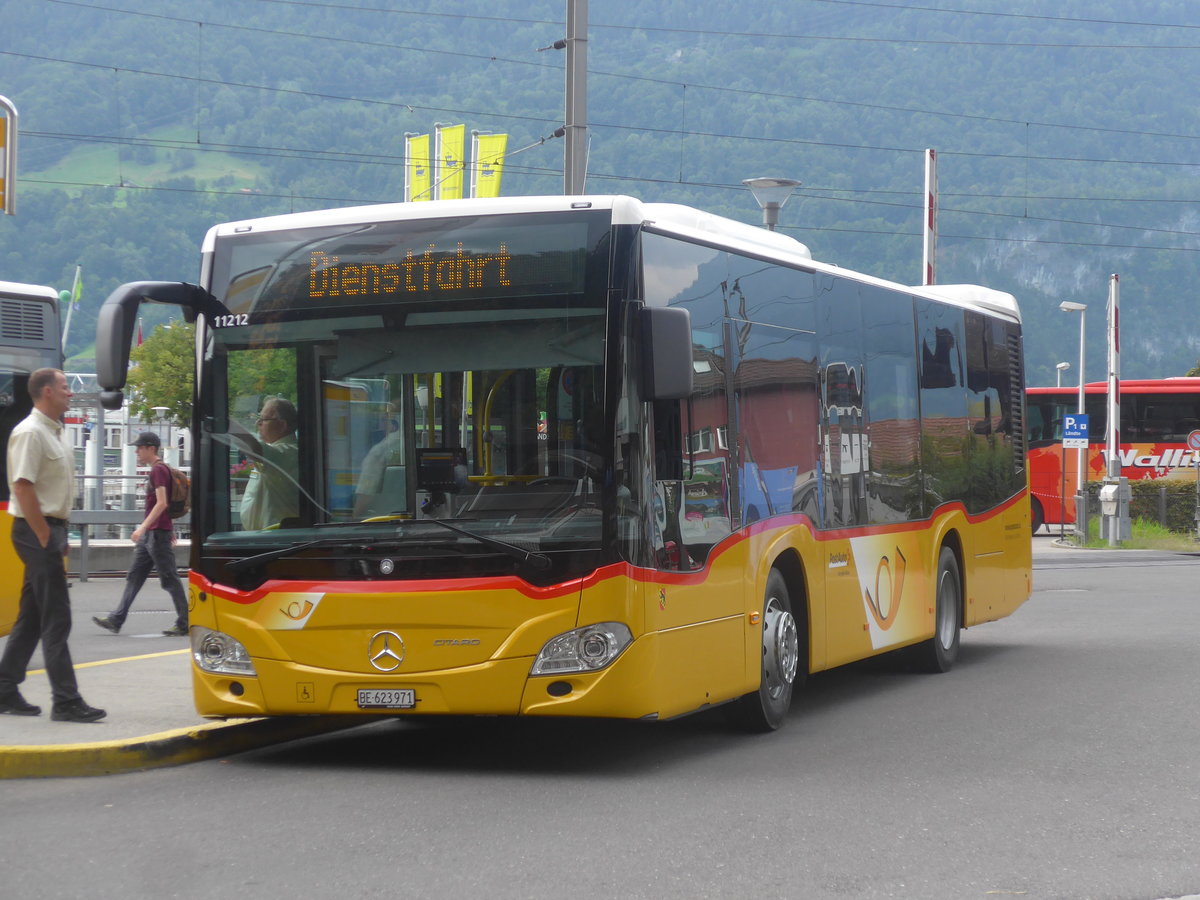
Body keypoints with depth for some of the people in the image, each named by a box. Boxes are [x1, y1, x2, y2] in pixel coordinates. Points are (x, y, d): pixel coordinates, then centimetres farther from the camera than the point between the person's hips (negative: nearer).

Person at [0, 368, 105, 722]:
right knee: (56, 619, -8)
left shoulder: (57, 432, 14)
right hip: (36, 532, -10)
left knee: (32, 617, 13)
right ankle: (66, 702, -6)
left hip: (51, 527, 10)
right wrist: (47, 539, -20)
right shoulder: (30, 433, -15)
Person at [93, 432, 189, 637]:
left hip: (157, 533, -10)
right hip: (150, 534, 10)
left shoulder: (158, 470, -13)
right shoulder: (158, 470, 17)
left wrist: (143, 527, -26)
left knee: (169, 579, -6)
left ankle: (184, 623, -1)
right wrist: (171, 533, 27)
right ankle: (116, 620, 12)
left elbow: (162, 503, -23)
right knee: (134, 577, 10)